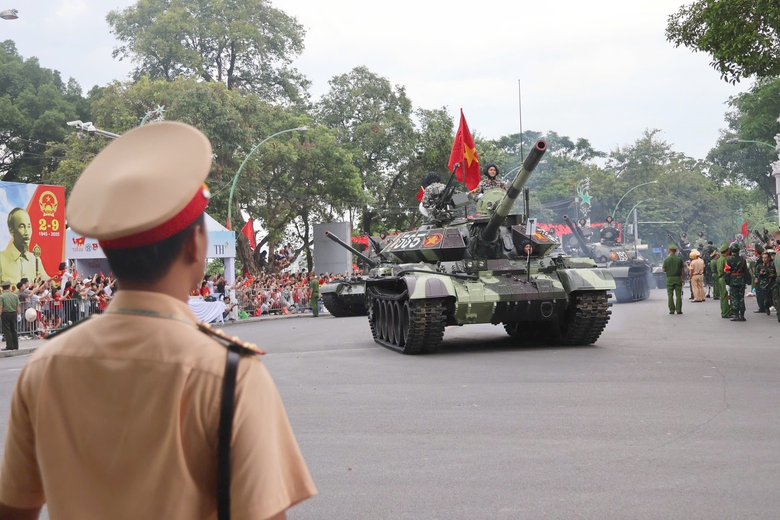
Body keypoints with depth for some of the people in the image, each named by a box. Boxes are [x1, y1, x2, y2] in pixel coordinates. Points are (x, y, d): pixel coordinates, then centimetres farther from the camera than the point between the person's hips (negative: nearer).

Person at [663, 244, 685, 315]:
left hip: (669, 279, 0)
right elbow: (682, 270, -2)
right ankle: (678, 310, 1)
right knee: (678, 295, 3)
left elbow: (664, 270, -1)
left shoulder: (666, 259, -4)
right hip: (678, 278, 0)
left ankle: (672, 310, 3)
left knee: (670, 295, 5)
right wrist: (683, 279, 6)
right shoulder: (679, 259, -3)